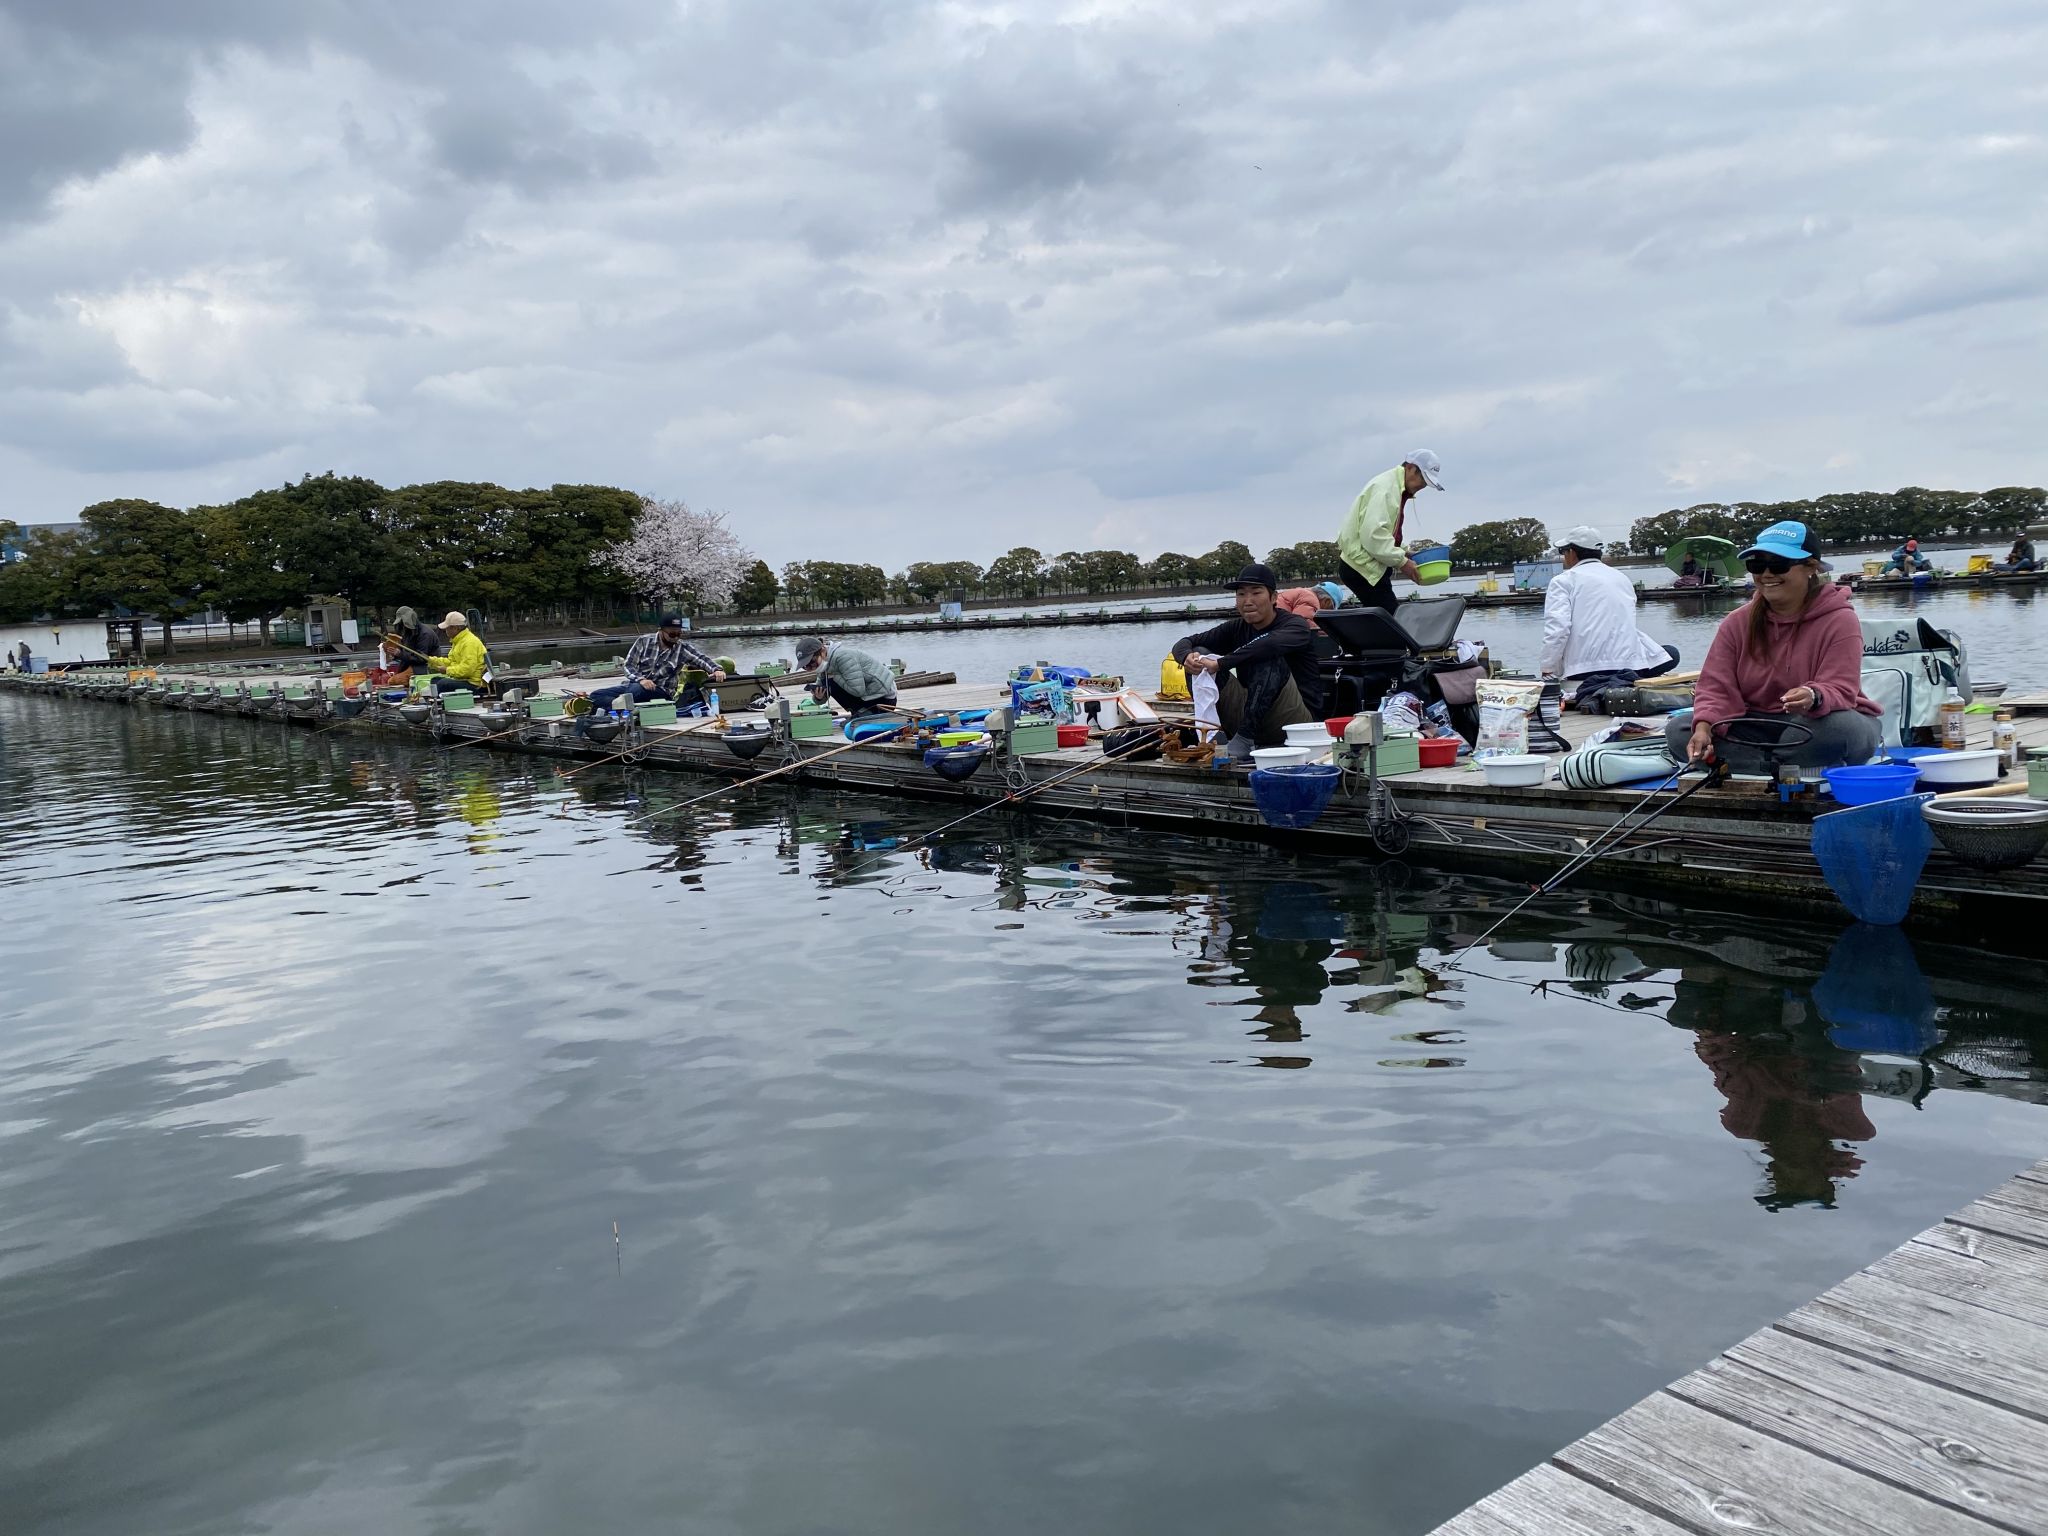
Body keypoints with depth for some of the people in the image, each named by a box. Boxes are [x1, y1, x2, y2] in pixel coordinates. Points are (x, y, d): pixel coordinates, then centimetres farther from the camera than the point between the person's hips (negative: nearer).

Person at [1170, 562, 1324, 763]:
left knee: (1268, 657, -30)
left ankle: (1242, 744, -35)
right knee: (1201, 655, -8)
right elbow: (1183, 643, 1)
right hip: (1250, 721, 5)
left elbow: (1272, 643, -32)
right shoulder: (1237, 628, 9)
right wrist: (1188, 656, -24)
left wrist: (1220, 663, -38)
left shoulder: (1295, 625, -7)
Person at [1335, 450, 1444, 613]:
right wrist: (1401, 561, -18)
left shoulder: (1397, 489, 17)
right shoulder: (1385, 487, -14)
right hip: (1363, 565, -10)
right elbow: (1372, 535, -24)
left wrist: (1403, 553, 6)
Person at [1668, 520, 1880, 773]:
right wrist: (1704, 727, -29)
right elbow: (1716, 686, -7)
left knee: (1841, 727, -40)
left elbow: (1840, 690, -21)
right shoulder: (1737, 623, 1)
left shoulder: (1839, 620, -11)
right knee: (1678, 731, -18)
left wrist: (1814, 698, -46)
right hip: (1758, 727, 4)